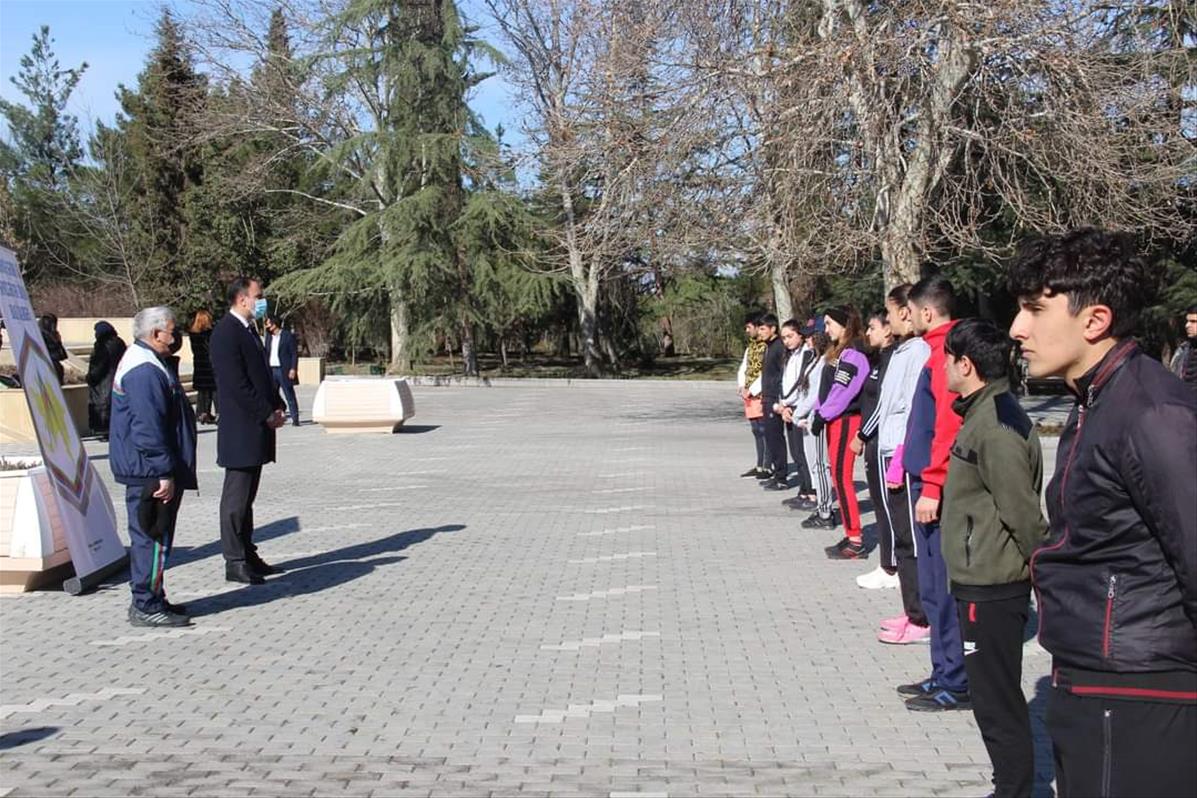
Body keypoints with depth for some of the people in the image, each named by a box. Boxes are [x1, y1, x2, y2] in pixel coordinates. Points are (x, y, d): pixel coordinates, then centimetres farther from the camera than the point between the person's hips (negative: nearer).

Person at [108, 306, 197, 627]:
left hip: (147, 472, 11)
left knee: (149, 537, 17)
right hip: (151, 474, -11)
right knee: (153, 538, -5)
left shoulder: (139, 362, 16)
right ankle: (146, 606, 1)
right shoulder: (145, 371, -20)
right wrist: (164, 473, -22)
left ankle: (147, 600, 25)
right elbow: (148, 429, -24)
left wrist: (167, 470, 25)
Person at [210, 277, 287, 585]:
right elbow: (236, 383, -20)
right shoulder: (227, 332, -14)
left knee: (246, 497, 14)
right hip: (240, 430, -10)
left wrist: (277, 406, 7)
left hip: (256, 429, 10)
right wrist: (267, 414, -15)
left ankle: (247, 555, 21)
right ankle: (235, 563, 3)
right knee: (236, 498, -3)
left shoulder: (249, 329, 16)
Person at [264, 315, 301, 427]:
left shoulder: (288, 335, -4)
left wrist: (293, 369, -13)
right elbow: (266, 353, 16)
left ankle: (295, 419, 3)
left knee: (289, 395, -1)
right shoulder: (268, 336, 14)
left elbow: (294, 353, -6)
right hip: (271, 370, 5)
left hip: (284, 370, -5)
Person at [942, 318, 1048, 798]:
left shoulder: (995, 425, -21)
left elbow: (1022, 511, -22)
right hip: (983, 580, 10)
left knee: (997, 703, 0)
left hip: (990, 587, -10)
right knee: (997, 697, 19)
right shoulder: (985, 413, 11)